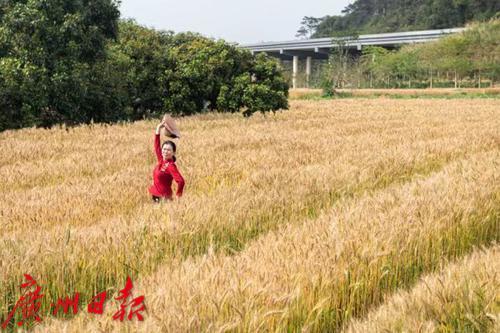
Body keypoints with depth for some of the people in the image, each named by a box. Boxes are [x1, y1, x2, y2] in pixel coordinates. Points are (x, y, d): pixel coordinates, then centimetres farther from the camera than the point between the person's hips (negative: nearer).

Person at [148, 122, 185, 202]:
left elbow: (181, 182, -27)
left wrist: (178, 196, -18)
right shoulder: (161, 160, 5)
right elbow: (157, 146, 15)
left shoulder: (171, 166, -16)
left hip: (164, 198, -7)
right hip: (155, 196, 8)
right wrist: (158, 129, 11)